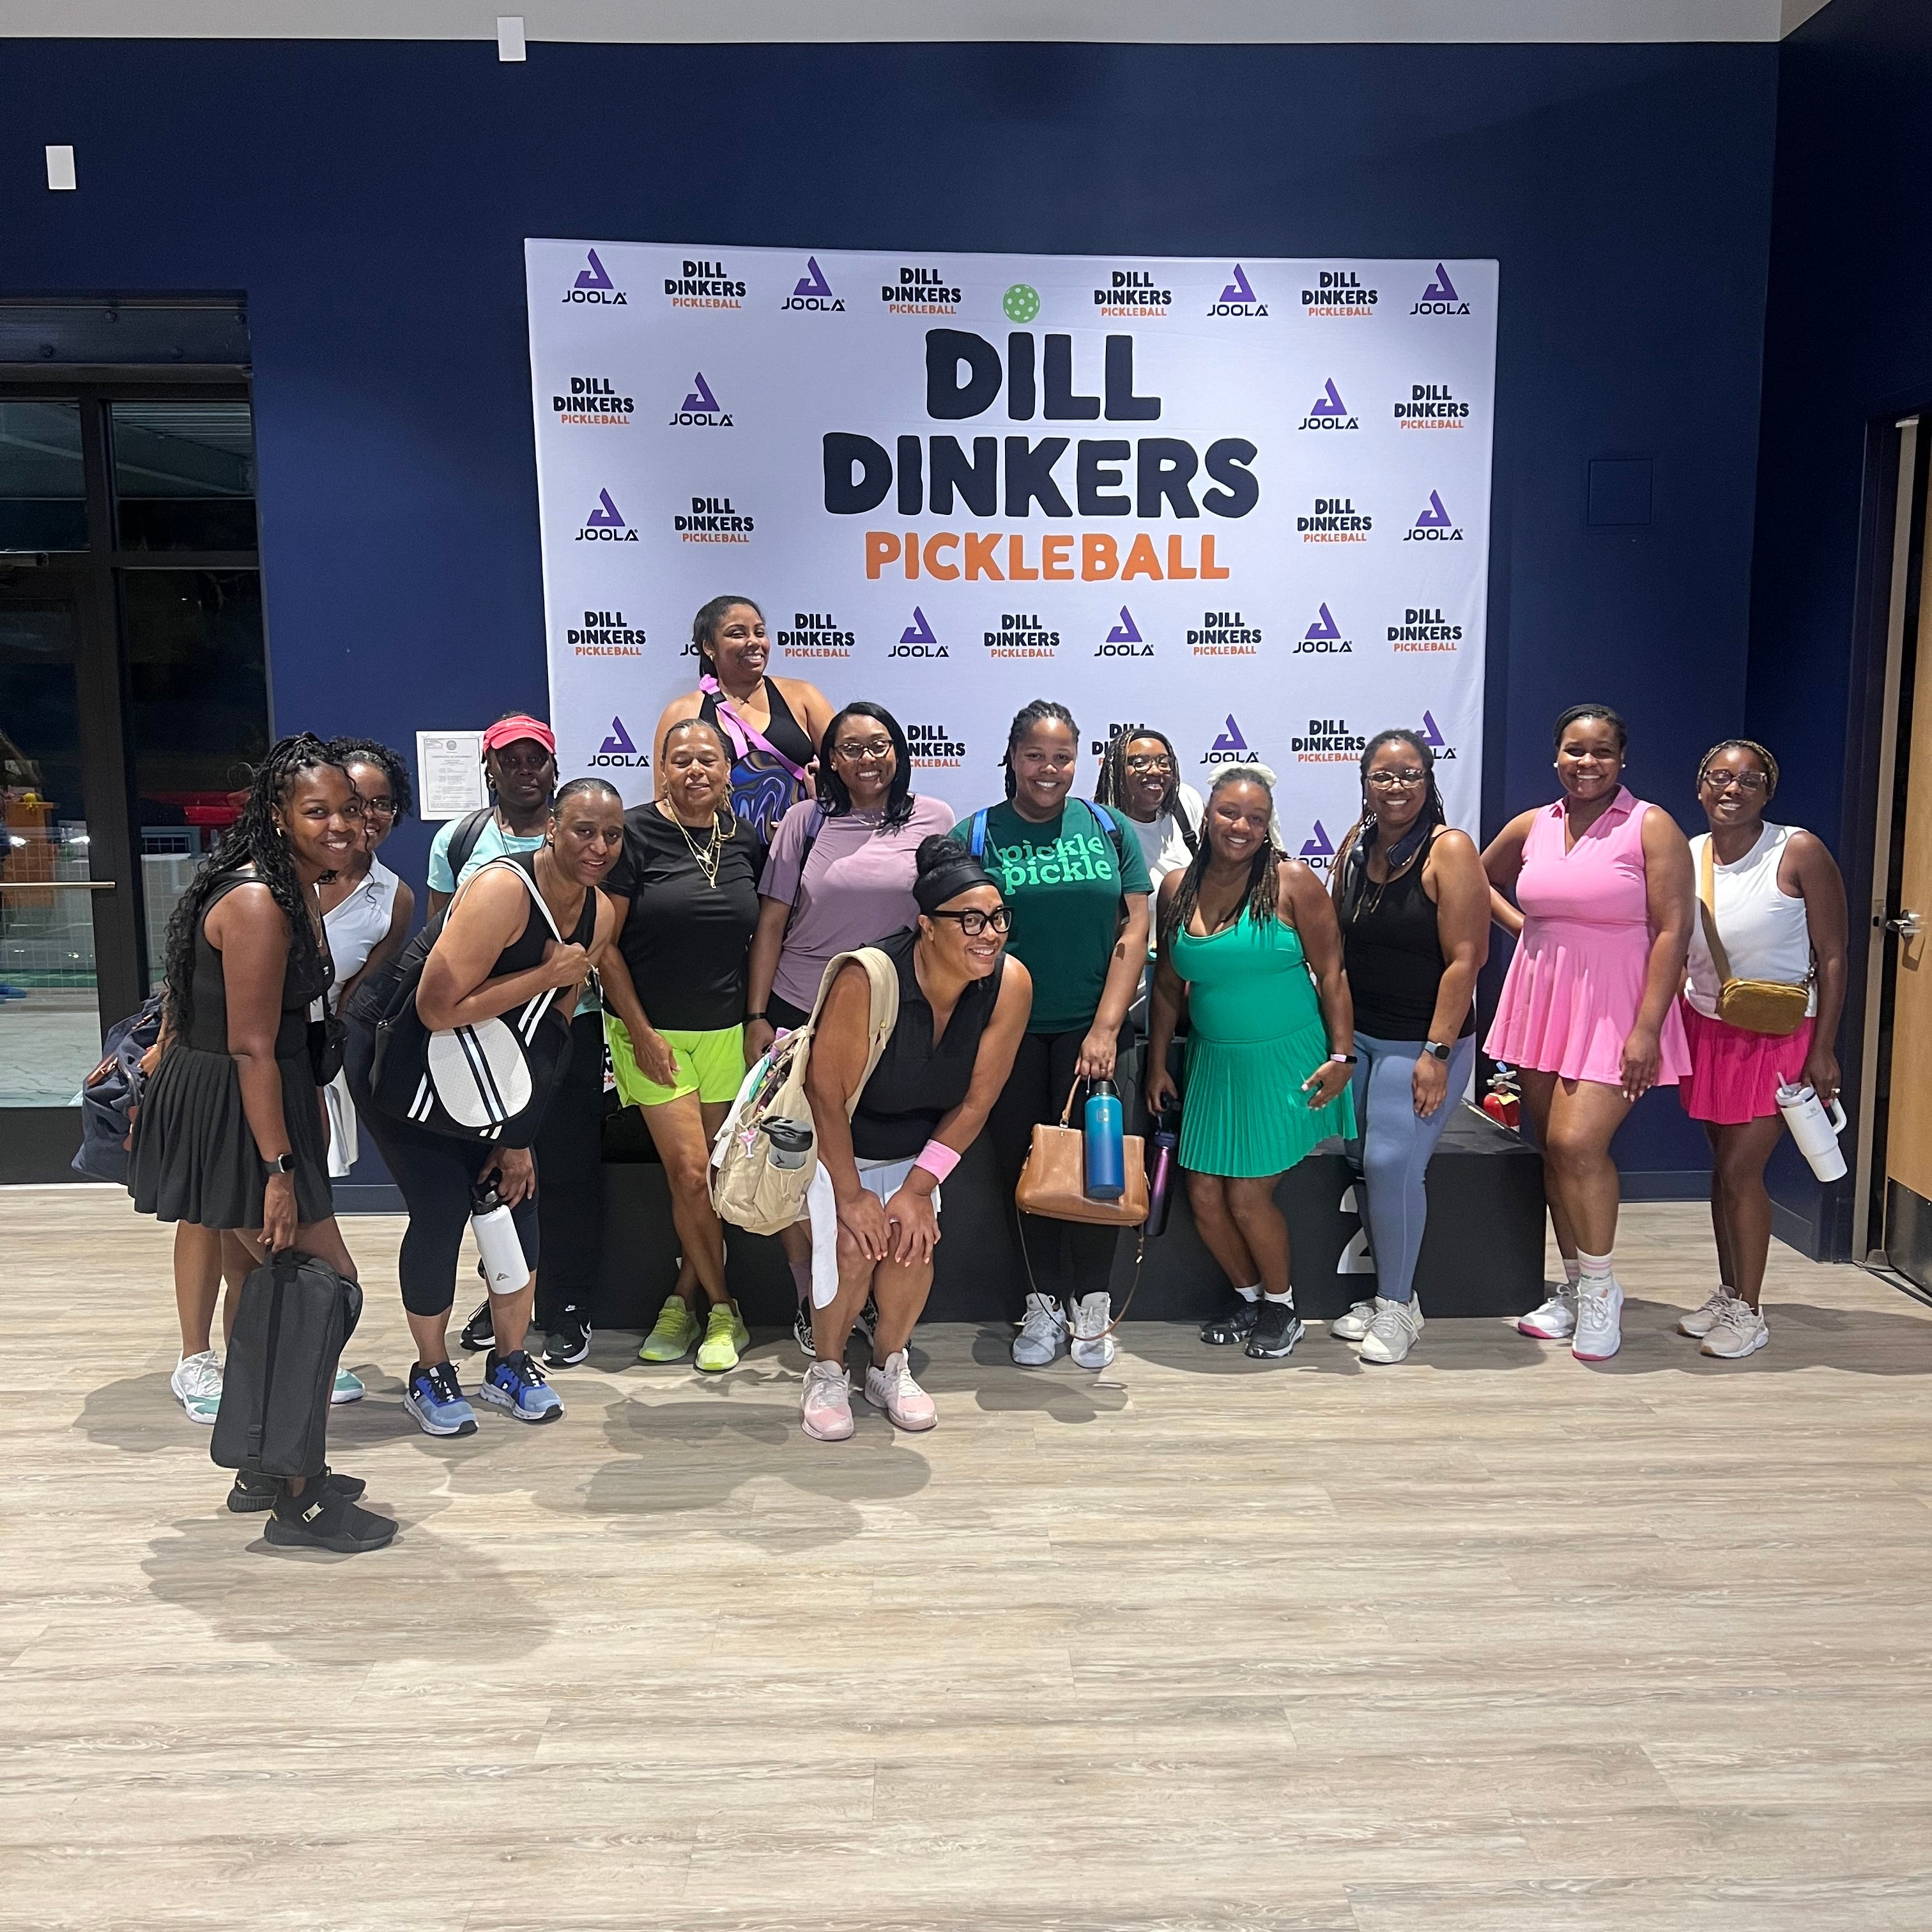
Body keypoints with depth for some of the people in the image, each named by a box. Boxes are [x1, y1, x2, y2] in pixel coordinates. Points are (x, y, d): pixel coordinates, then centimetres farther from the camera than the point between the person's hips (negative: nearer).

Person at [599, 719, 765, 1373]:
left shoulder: (744, 840, 4)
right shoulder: (636, 833, -8)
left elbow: (757, 937, 12)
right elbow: (604, 943, -8)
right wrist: (641, 1032, -11)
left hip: (726, 1031, 4)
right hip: (653, 1030, -3)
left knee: (705, 1176, 6)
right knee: (690, 1173, -6)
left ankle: (683, 1300, 23)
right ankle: (722, 1310, 10)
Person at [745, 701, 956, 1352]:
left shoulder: (933, 820, 2)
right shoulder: (806, 821, 2)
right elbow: (771, 923, 3)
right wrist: (757, 1017, -1)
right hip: (800, 1016, 0)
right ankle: (811, 1302, 17)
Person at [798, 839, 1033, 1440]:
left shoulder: (1010, 984, -22)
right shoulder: (868, 979, -34)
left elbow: (976, 1101, -12)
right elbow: (826, 1091, -24)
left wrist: (918, 1188, -12)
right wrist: (851, 1194, -18)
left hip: (918, 1147, 4)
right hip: (835, 1142, -3)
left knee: (914, 1243, -13)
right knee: (855, 1244, -19)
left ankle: (890, 1367, 14)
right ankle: (826, 1372, 7)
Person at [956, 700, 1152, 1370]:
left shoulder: (1107, 829, 4)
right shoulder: (975, 834, 1)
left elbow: (1134, 931, 0)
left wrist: (1107, 1026, -9)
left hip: (1088, 1028, 0)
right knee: (1021, 1160, 5)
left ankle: (1091, 1306, 19)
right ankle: (1043, 1304, 21)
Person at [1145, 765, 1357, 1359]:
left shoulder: (1292, 881, -9)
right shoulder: (1178, 888, 3)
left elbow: (1331, 973, -8)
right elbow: (1168, 984, 10)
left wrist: (1342, 1055, -13)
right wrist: (1157, 1064, 11)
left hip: (1284, 1060, -4)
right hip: (1213, 1061, 5)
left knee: (1248, 1197, -4)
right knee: (1204, 1196, 4)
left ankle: (1281, 1307, 23)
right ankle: (1248, 1297, 30)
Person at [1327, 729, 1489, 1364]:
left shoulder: (1449, 850, -12)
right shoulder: (1355, 845, 6)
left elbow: (1465, 959, -15)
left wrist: (1436, 1054, -19)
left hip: (1420, 1042, -5)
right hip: (1357, 1034, 6)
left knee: (1392, 1163, -9)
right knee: (1364, 1161, 5)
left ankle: (1397, 1306, 8)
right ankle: (1385, 1295, 20)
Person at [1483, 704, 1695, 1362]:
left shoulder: (1651, 827, -6)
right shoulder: (1531, 826, 8)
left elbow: (1672, 931, -11)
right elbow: (1481, 876, 28)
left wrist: (1647, 1030, -16)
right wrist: (1518, 924, 10)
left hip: (1613, 1009, -5)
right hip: (1541, 1000, 5)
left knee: (1577, 1143, -16)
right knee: (1553, 1148, 9)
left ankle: (1601, 1289, 5)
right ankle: (1574, 1288, 24)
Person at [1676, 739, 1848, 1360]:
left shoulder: (1799, 853, -13)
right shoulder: (1685, 858, -1)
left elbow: (1832, 957, -11)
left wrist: (1823, 1050, -13)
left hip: (1780, 1036, -4)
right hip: (1708, 1030, 4)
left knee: (1740, 1170, -5)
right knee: (1724, 1167, 10)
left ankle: (1749, 1312, 9)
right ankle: (1728, 1294, 24)